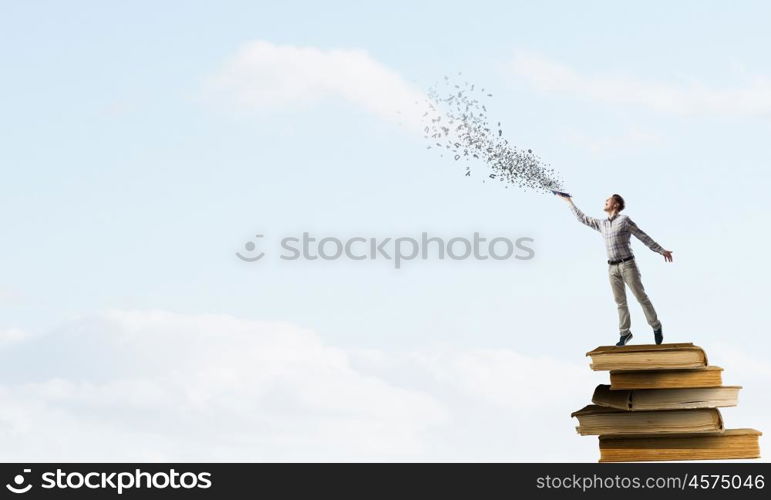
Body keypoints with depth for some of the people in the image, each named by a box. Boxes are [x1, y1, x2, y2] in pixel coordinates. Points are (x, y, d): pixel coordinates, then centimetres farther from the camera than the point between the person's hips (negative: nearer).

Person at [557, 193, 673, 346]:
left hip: (627, 265, -5)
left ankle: (656, 327, 9)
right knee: (620, 302, 5)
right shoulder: (602, 224, 13)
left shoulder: (624, 220, -5)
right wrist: (569, 202, 24)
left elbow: (643, 236, -4)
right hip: (613, 268, 5)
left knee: (641, 297, -3)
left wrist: (661, 250, -6)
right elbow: (582, 218, 22)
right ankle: (624, 333, 10)